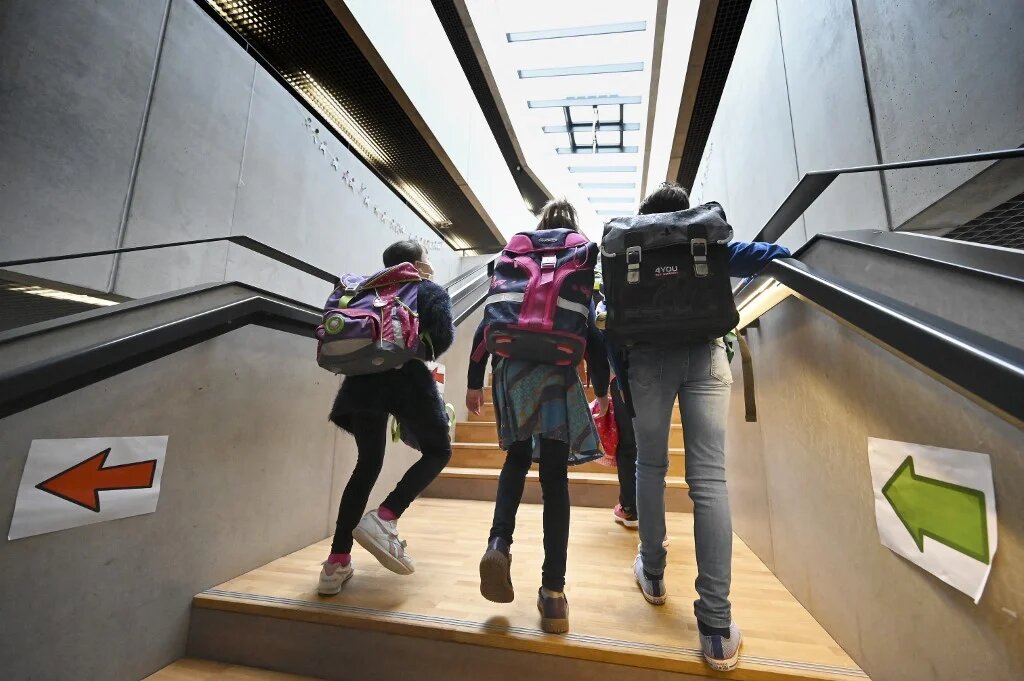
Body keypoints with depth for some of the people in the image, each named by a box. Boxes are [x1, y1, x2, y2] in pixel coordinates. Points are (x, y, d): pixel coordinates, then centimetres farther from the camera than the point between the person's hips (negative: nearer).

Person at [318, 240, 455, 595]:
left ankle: (337, 562, 11)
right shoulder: (433, 292, 11)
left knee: (367, 464, 14)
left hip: (363, 378, 6)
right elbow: (444, 335, -5)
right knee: (438, 450, 11)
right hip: (407, 378, -5)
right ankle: (384, 518, -8)